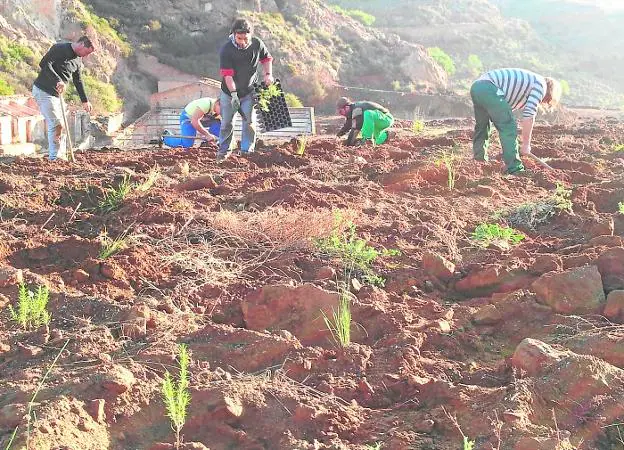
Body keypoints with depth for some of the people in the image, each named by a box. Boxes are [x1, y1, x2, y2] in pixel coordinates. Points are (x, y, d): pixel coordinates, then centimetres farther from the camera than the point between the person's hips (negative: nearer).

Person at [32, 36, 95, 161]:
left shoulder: (77, 61, 12)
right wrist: (58, 80, -33)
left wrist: (85, 100, 27)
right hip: (43, 91, -9)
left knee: (59, 125, 10)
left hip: (56, 94, 9)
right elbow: (44, 64, -24)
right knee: (57, 124, -12)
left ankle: (61, 156, 17)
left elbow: (78, 81, 23)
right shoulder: (59, 49, -13)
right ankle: (55, 157, -5)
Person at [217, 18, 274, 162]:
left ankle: (247, 150, 3)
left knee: (250, 121, -7)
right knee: (226, 123, 10)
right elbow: (227, 74, -26)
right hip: (229, 92, -1)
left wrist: (268, 74, -9)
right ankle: (224, 149, 28)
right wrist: (233, 93, -34)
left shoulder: (257, 44, -12)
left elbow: (266, 58, 8)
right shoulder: (226, 50, -22)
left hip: (249, 91, 1)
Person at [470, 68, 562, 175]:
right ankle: (514, 169, -2)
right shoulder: (541, 85, 4)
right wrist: (526, 144, 2)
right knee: (508, 128, -4)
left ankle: (479, 160, 37)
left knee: (482, 126, 26)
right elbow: (529, 115, -4)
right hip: (489, 89, -10)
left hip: (476, 86, 10)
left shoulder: (528, 80, 31)